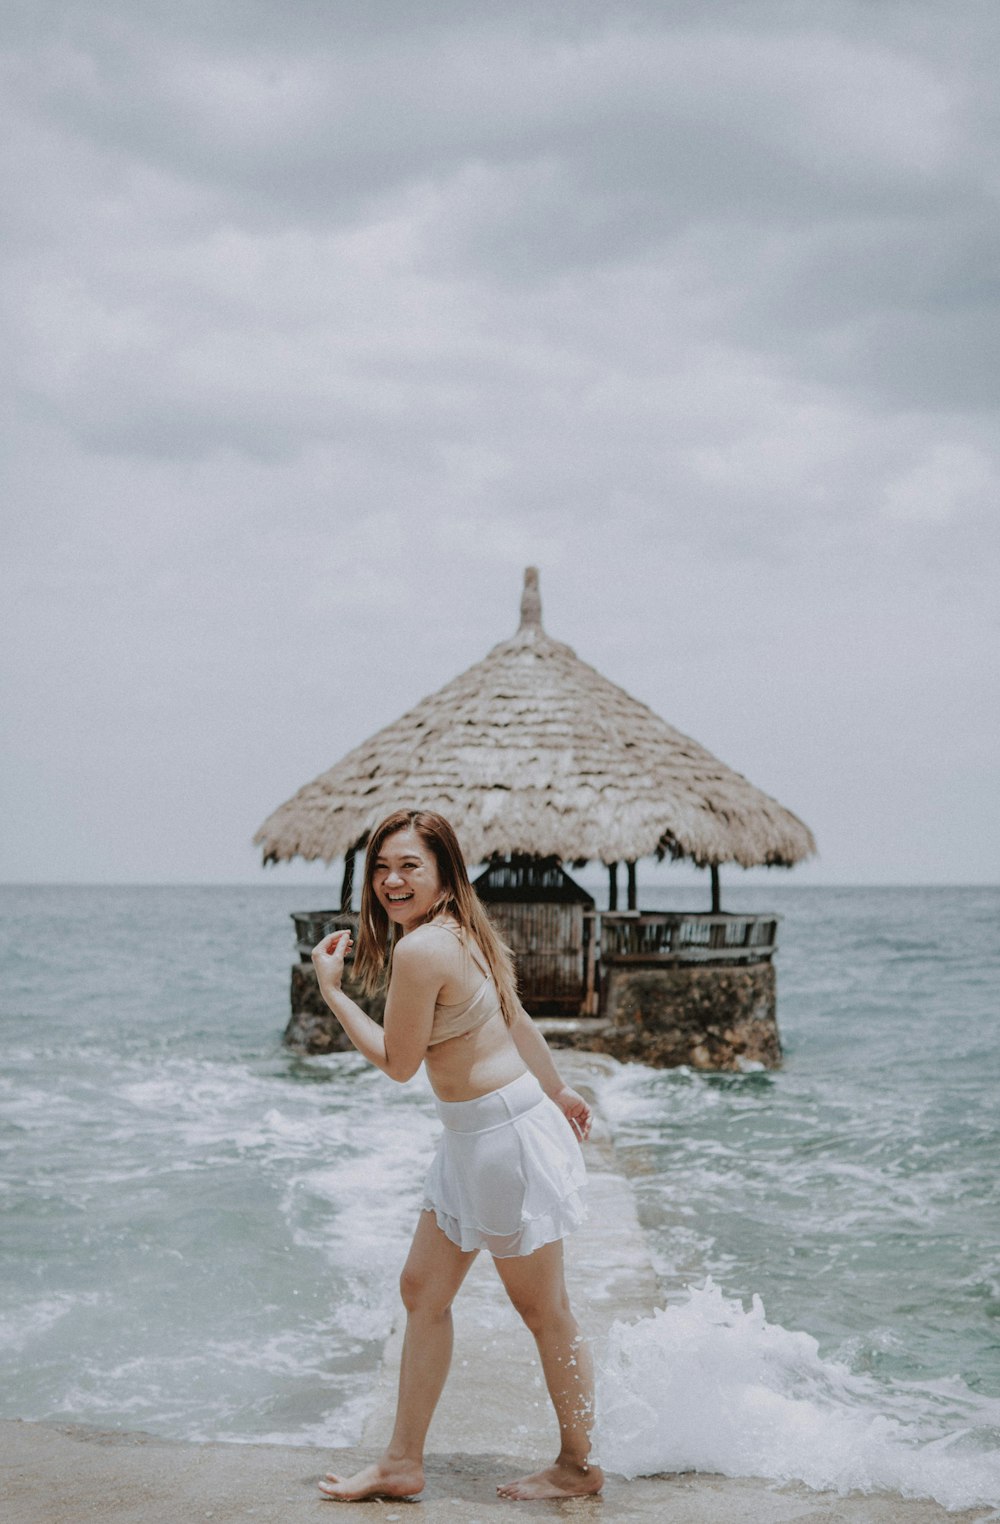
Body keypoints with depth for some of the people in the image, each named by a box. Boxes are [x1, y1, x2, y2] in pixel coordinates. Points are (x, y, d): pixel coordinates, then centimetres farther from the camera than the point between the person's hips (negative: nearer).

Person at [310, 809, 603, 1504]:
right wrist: (556, 1091, 29)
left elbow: (398, 1063, -14)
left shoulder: (420, 949, -22)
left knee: (544, 1310, 5)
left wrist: (330, 989, -6)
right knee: (423, 1289, 13)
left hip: (507, 1134, -10)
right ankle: (403, 1462, 20)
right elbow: (518, 1020, 17)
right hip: (475, 1139, 10)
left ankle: (579, 1465, 20)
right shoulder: (462, 932, 6)